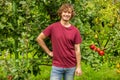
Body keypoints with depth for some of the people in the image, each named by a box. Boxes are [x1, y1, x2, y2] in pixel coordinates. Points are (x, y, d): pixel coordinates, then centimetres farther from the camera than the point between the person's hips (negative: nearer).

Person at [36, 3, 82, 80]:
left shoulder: (75, 31, -1)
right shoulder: (53, 27, -4)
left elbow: (77, 50, 0)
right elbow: (39, 38, 3)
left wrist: (78, 67, -3)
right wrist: (49, 52, 1)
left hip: (71, 67, 2)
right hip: (57, 66, -1)